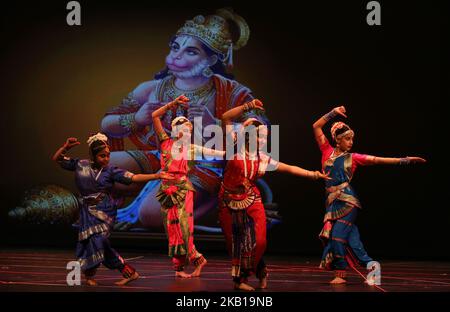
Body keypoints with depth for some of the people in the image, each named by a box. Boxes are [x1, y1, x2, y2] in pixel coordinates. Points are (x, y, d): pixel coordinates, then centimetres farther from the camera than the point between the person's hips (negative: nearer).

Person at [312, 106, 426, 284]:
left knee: (338, 236, -10)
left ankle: (340, 274, 2)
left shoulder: (352, 157, 5)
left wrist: (405, 160, -1)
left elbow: (378, 160, 3)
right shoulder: (328, 151, 8)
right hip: (333, 202, 2)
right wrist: (333, 113, 4)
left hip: (348, 202, -2)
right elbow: (316, 126, 8)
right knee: (351, 239, 3)